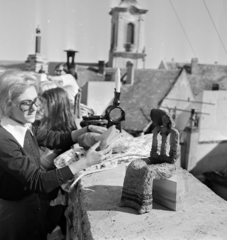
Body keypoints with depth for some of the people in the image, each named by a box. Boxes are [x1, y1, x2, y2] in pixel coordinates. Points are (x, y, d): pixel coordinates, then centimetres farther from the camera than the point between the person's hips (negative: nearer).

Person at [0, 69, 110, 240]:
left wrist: (88, 129, -11)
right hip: (14, 214, -7)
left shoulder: (25, 128, -3)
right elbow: (38, 181, -30)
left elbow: (59, 139, 4)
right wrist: (85, 162, -33)